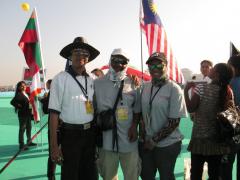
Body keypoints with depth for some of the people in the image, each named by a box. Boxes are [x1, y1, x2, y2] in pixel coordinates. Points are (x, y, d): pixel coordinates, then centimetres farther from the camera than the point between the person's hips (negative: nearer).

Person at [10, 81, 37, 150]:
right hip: (22, 114, -8)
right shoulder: (19, 95, -13)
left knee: (29, 127, 18)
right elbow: (12, 102, -22)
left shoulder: (26, 93, 11)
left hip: (28, 113, 9)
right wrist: (19, 106, -14)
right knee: (22, 129, -3)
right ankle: (21, 145, 3)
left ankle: (29, 141, 34)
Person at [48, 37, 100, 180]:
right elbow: (54, 113, -11)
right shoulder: (61, 79, -9)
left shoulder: (92, 80, 6)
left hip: (90, 133, 5)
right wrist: (54, 145, -14)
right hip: (71, 134, -4)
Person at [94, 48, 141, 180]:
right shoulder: (98, 84, 0)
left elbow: (137, 110, 8)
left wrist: (134, 125, -6)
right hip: (106, 139, 0)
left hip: (128, 138, 1)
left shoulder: (132, 84, 3)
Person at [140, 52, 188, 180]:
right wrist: (144, 136, -1)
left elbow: (174, 122, -14)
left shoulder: (174, 89, -12)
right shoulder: (145, 87, 3)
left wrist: (154, 140, -11)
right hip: (146, 143, 5)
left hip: (167, 144, -4)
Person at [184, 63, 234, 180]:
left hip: (200, 137, -4)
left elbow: (190, 109, -12)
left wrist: (186, 90, -3)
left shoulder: (201, 88, -16)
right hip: (219, 139, 4)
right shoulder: (228, 92, -3)